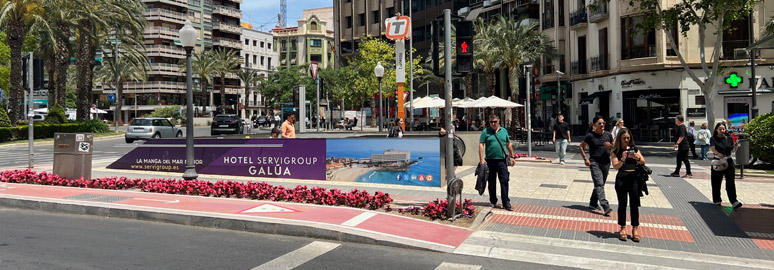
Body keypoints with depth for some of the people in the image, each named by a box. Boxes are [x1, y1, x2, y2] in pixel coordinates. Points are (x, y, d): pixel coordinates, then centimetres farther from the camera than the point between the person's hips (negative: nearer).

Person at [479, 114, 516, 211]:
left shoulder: (504, 131, 10)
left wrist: (512, 156, 15)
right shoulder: (485, 132, 1)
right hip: (490, 160, -1)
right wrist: (482, 159, -12)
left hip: (502, 160, 1)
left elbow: (509, 144, 17)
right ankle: (493, 202, 21)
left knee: (504, 181, -4)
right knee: (491, 182, 8)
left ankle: (506, 203, 0)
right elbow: (481, 145, -4)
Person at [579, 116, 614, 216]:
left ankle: (593, 203, 31)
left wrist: (610, 146, -8)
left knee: (600, 184, 14)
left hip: (606, 163, 5)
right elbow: (581, 146, 4)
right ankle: (605, 207, -22)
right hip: (594, 162, -5)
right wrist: (585, 159, -7)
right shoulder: (590, 136, -5)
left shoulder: (608, 135, 7)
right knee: (599, 184, -15)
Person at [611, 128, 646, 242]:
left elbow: (643, 162, 2)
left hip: (634, 177, 1)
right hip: (622, 178, -1)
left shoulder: (634, 149, 11)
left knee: (634, 204, 1)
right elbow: (615, 166, -8)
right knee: (622, 204, 3)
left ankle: (635, 228, 10)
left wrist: (637, 158, -19)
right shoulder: (615, 151, 5)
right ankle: (623, 228, 11)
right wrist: (623, 159, -26)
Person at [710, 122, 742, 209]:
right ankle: (716, 200, 20)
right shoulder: (713, 139, -1)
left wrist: (735, 146, -11)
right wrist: (718, 153, -39)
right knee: (716, 182, 5)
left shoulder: (729, 138, 9)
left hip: (729, 162, 2)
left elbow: (733, 150, 10)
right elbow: (712, 148, -19)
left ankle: (734, 202, -8)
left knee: (730, 183, -5)